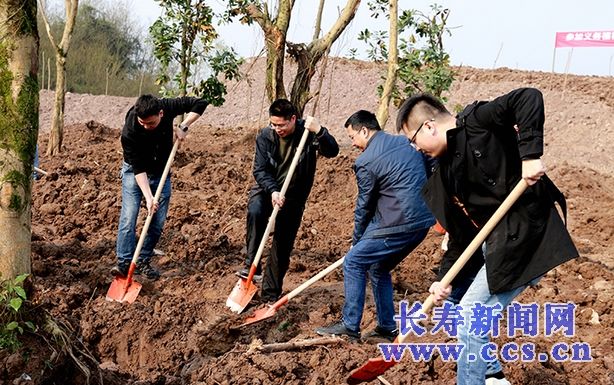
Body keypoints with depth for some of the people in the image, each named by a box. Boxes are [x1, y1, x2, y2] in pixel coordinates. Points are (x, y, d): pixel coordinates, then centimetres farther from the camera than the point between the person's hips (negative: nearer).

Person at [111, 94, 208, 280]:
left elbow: (200, 103, -15)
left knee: (158, 222, 1)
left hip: (161, 172, 3)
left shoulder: (167, 107, -25)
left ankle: (144, 261, 13)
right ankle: (124, 263, -11)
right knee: (128, 217, -16)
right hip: (134, 173, -3)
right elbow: (138, 168, -27)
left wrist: (183, 126, -24)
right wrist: (148, 197, -33)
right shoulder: (129, 131, -31)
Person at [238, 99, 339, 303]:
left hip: (293, 197, 0)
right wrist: (273, 191, -30)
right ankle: (252, 266, -25)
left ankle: (270, 295, 18)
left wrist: (319, 131, -46)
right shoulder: (265, 136, -12)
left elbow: (332, 151, -28)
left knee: (282, 248, 3)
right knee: (255, 212, -35)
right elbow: (260, 170, -13)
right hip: (266, 190, 0)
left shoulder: (307, 132, -16)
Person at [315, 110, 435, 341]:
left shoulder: (366, 162, -9)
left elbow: (364, 206, -1)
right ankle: (387, 328, 24)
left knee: (353, 263, 5)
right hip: (423, 221, 8)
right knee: (379, 268, 21)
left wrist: (356, 240, 13)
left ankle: (350, 327, 7)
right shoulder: (406, 142, 12)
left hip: (398, 224, -8)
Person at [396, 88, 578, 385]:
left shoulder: (476, 122, -11)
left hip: (526, 238, -10)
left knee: (471, 318, -9)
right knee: (451, 295, 20)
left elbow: (529, 98, -25)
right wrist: (445, 278, 0)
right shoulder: (446, 170, 12)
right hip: (492, 241, 10)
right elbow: (462, 233, 10)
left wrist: (530, 154, -32)